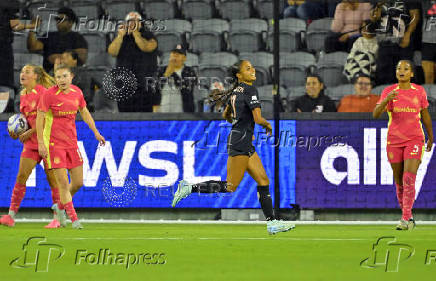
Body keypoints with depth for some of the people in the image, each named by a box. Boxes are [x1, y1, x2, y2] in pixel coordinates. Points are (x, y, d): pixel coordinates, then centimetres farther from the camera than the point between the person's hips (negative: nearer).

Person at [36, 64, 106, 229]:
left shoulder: (77, 92, 3)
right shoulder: (50, 94, -13)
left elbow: (84, 112, 18)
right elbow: (39, 118, -10)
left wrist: (96, 132, 16)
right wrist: (41, 143, -15)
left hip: (71, 142, 5)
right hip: (54, 143, -5)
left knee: (78, 183, 7)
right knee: (63, 183, -8)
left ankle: (61, 207, 32)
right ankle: (73, 218, 1)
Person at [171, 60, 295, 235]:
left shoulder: (236, 91, 13)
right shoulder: (250, 90, -14)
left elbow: (226, 115, 25)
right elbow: (258, 119, -20)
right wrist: (268, 126, 1)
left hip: (246, 145, 10)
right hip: (240, 144, -10)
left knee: (263, 181, 8)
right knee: (230, 187, -9)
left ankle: (272, 222, 6)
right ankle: (190, 188, -7)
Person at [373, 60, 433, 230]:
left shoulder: (419, 91, 3)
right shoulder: (388, 92, 0)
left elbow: (425, 116, 15)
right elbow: (375, 114, -11)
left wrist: (431, 138, 22)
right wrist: (386, 100, -29)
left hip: (415, 140, -2)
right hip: (394, 141, 2)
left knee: (409, 179, -16)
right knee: (399, 182, 7)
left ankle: (406, 219, -19)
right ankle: (407, 216, 23)